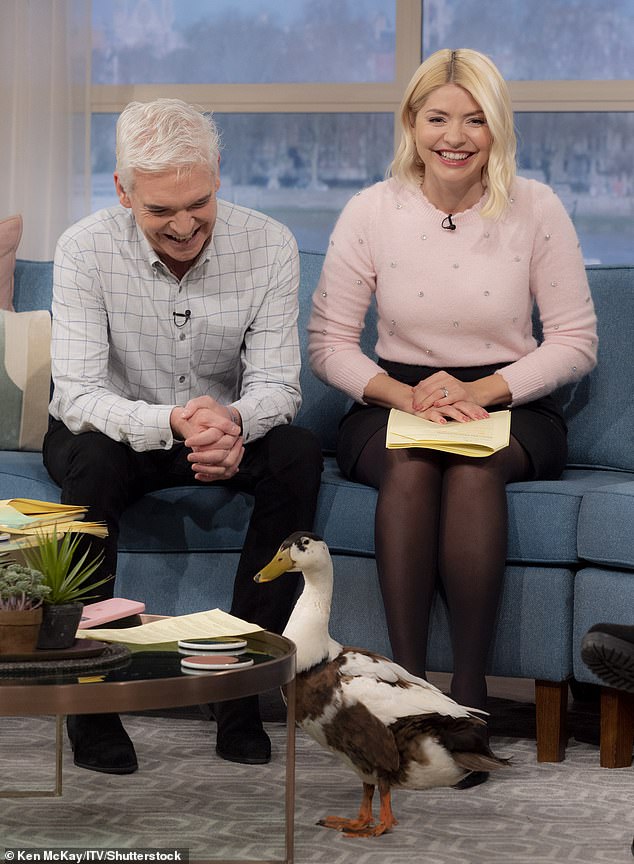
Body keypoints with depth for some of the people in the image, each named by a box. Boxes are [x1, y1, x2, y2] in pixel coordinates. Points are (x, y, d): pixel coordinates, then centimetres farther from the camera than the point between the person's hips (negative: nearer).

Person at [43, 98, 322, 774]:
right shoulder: (86, 249, -20)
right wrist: (171, 422, -46)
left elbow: (275, 383, -15)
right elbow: (77, 395, -26)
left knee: (297, 454, -28)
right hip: (118, 428, -2)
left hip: (227, 430, 2)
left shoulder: (268, 246, -14)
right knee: (90, 458, -36)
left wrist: (234, 421, -41)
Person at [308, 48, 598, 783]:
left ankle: (470, 687, -31)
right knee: (410, 466, -35)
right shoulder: (372, 211, 0)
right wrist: (405, 393, -17)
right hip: (395, 403, 1)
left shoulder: (535, 210, -1)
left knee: (475, 466, -35)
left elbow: (576, 342, 0)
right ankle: (407, 683, -33)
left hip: (510, 406, 0)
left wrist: (480, 390, -14)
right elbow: (328, 343, 1)